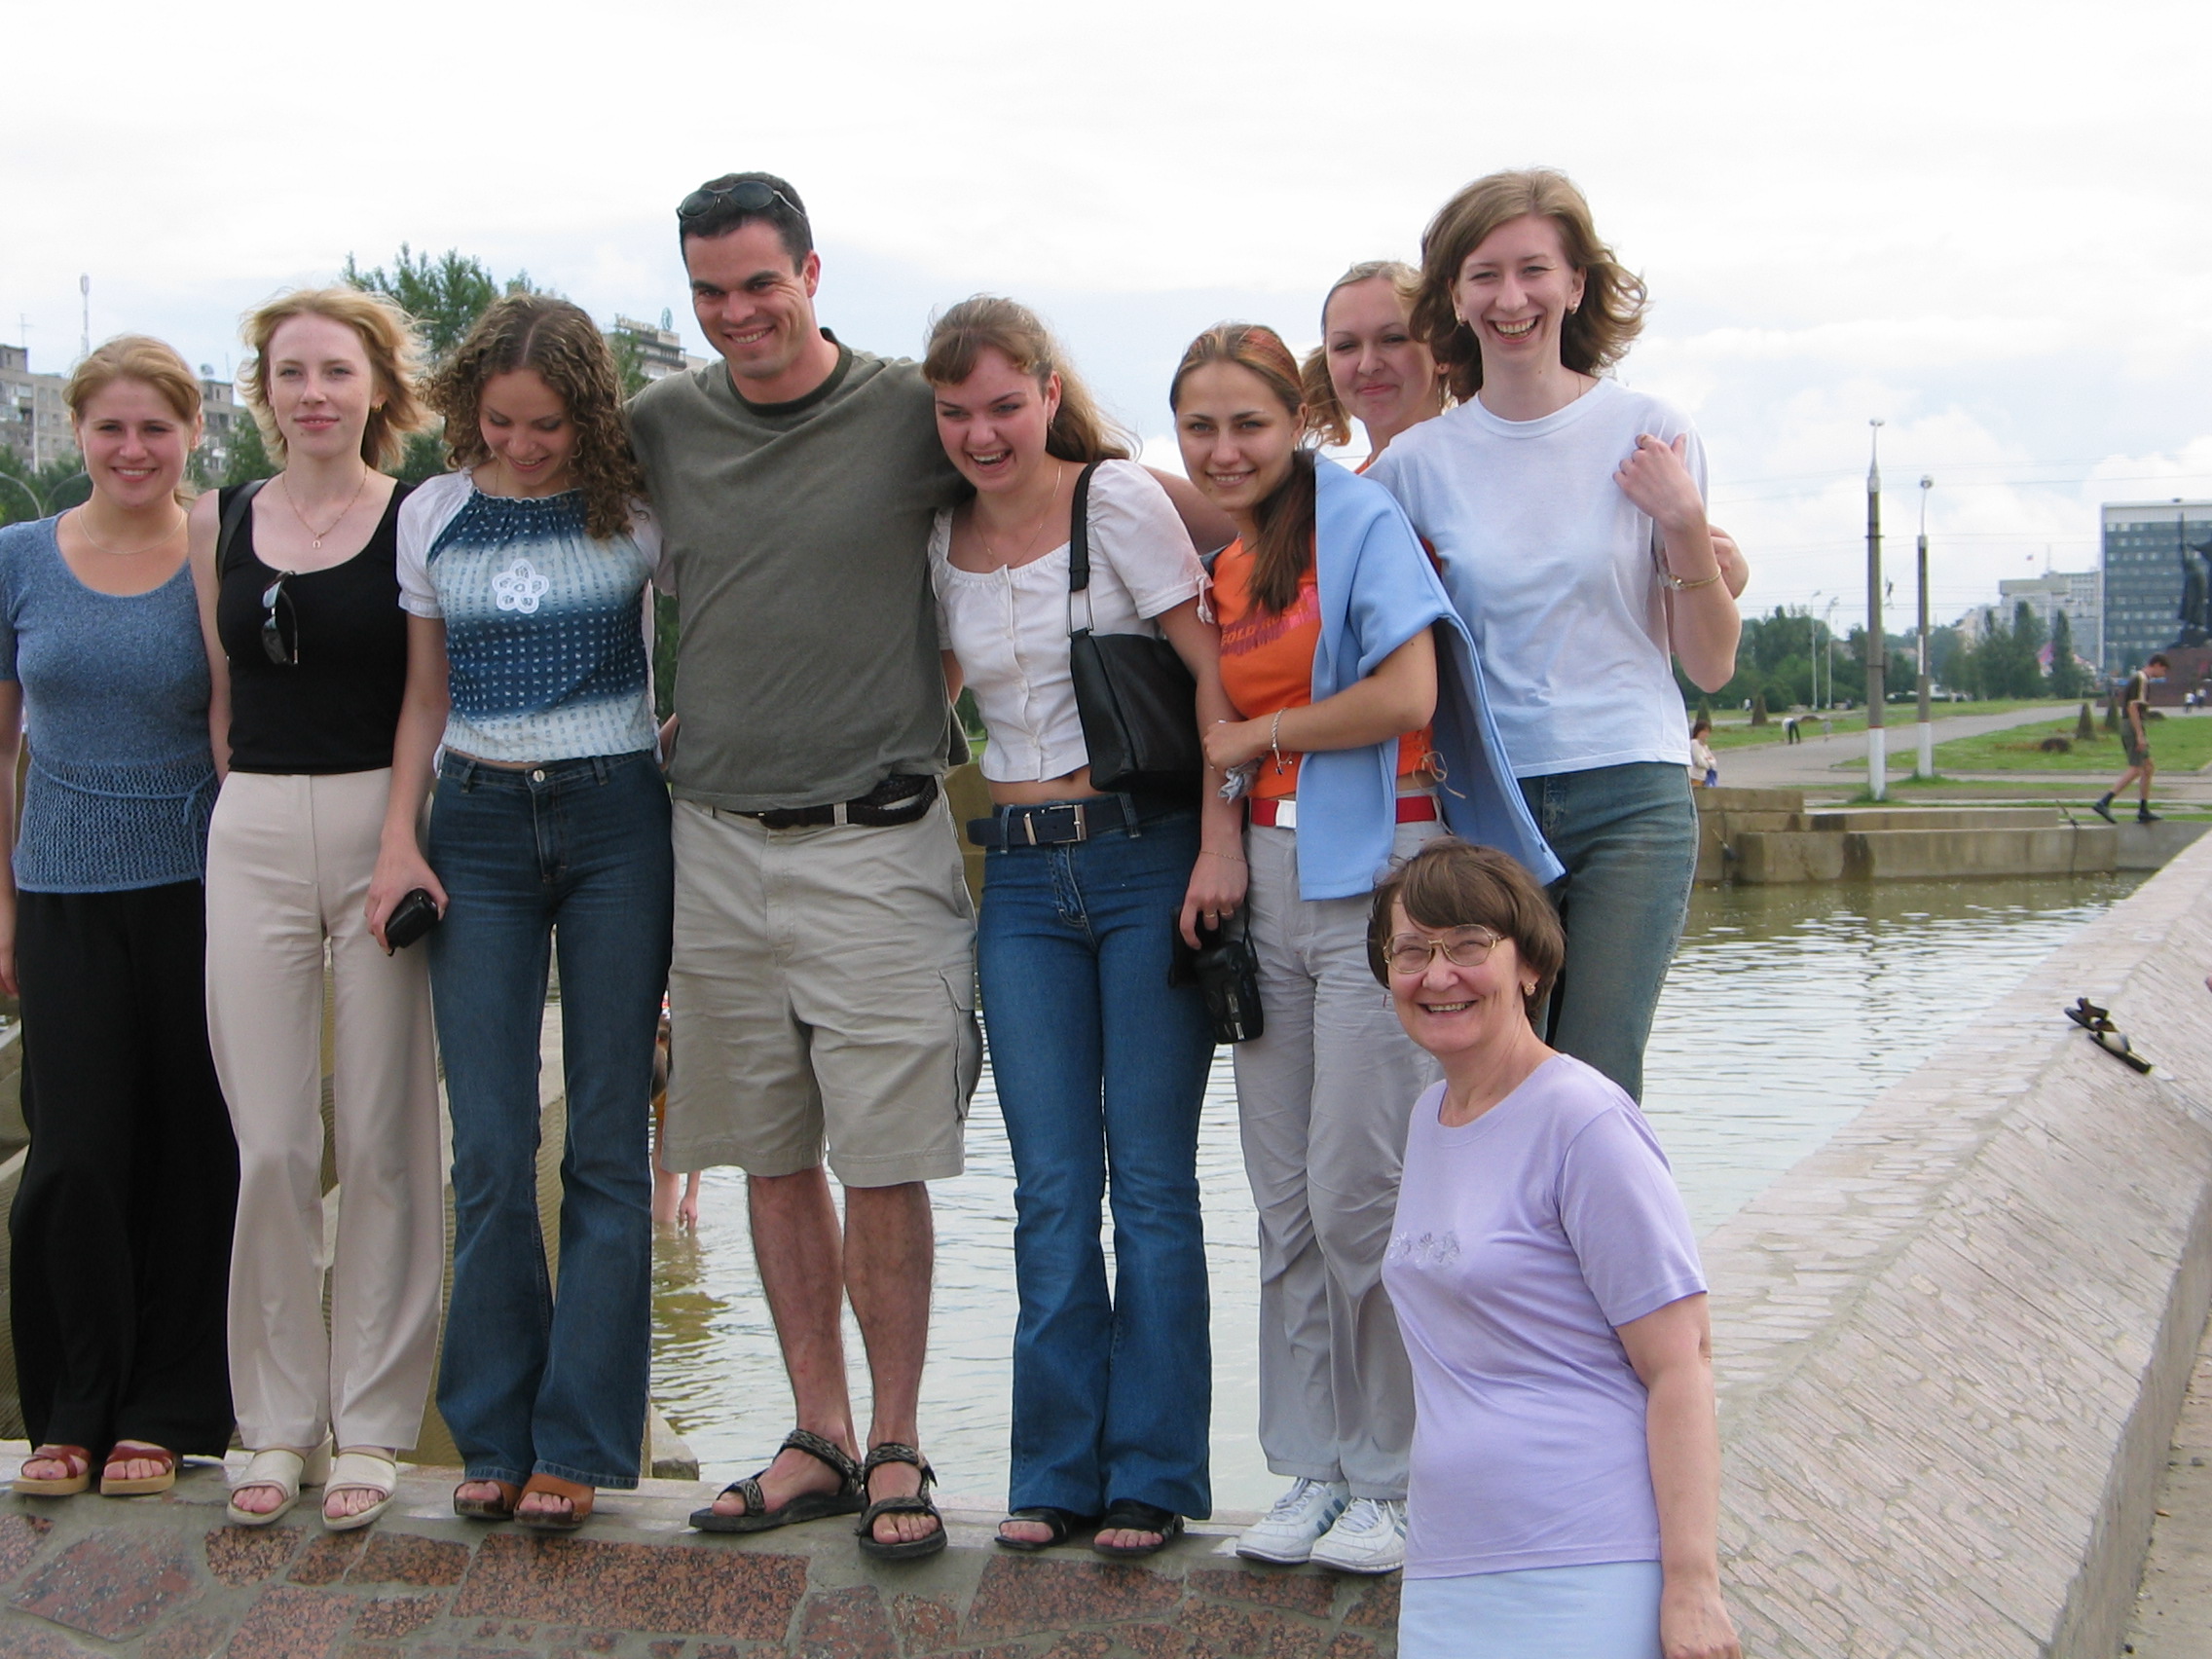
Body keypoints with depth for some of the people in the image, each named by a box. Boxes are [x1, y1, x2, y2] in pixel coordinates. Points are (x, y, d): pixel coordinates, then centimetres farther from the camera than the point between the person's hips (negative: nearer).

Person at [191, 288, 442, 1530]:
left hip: (385, 834, -3)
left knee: (385, 1144, 2)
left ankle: (372, 1428, 11)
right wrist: (263, 799, 8)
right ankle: (279, 1425, 15)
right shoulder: (222, 523, 10)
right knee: (272, 1148, 3)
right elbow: (221, 698, 16)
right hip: (252, 842, 3)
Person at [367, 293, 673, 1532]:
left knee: (607, 1140, -1)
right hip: (481, 830, 2)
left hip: (617, 822, -2)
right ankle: (495, 1435, 10)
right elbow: (426, 696, 13)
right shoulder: (434, 516, 8)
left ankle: (580, 1443, 7)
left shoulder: (637, 509, 1)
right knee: (490, 1149, -2)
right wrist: (400, 836, 3)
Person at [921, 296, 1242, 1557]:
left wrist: (1221, 840, -16)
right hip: (1023, 880, 4)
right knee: (1052, 1190, 5)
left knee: (1151, 1179, 0)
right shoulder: (940, 541, 10)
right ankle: (1060, 1473, 13)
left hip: (1150, 858, -4)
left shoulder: (1119, 498, -5)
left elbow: (1214, 671, -9)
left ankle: (1150, 1478, 8)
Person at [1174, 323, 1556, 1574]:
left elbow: (1406, 695, -18)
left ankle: (1403, 1480, 6)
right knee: (1287, 1200, 8)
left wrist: (1256, 733, -7)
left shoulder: (1361, 519, -6)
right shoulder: (1217, 569, 14)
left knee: (1361, 1193, -7)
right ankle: (1318, 1469, 17)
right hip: (1267, 877, 7)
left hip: (1376, 871, -7)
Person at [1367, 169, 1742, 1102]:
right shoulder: (1419, 461, 4)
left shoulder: (1648, 433, 1)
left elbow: (1710, 667, 3)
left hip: (1630, 803, -2)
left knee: (1594, 1091, -10)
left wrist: (1686, 526, -10)